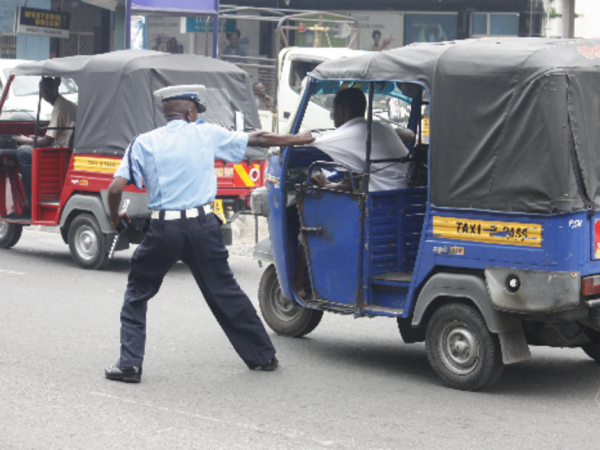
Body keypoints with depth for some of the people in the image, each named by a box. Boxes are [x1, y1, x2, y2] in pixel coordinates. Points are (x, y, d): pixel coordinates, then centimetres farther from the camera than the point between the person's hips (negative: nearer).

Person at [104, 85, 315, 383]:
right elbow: (257, 139, 17)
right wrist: (299, 140, 30)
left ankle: (129, 364, 7)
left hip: (163, 229, -1)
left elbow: (116, 188, -4)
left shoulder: (144, 143, 4)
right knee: (225, 291, 14)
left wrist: (115, 218, 15)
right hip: (202, 225, 1)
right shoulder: (206, 134, 8)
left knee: (137, 294, 15)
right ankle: (263, 356, 22)